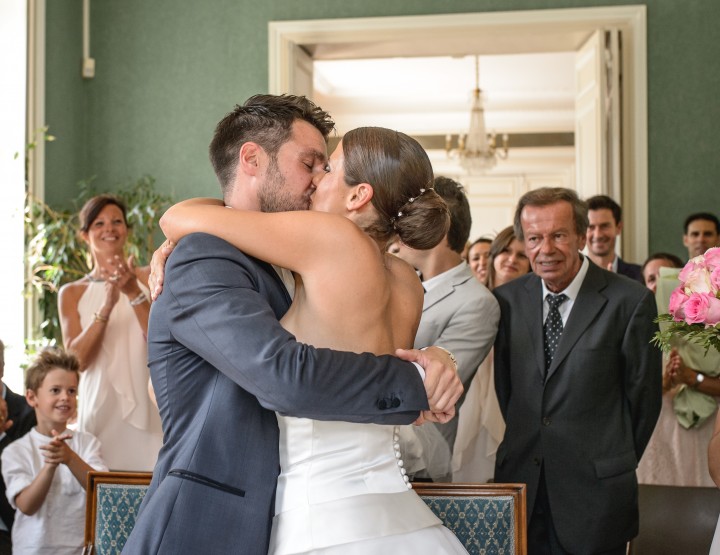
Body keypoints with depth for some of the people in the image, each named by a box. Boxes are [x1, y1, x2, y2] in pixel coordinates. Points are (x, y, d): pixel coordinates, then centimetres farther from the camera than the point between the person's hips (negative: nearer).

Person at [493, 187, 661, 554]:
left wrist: (614, 464, 6)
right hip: (522, 482, 3)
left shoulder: (629, 301, -7)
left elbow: (643, 395, -1)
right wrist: (524, 446, 12)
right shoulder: (507, 300, 5)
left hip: (594, 489, -3)